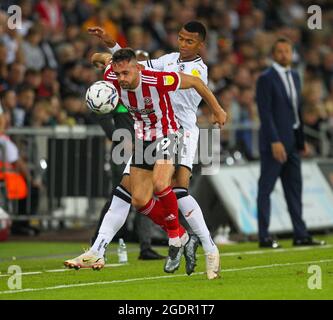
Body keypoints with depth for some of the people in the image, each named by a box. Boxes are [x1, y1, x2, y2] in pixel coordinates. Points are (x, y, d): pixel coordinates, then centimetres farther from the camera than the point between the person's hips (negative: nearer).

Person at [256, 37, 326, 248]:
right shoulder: (266, 79, -9)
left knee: (294, 189, 9)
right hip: (274, 141, -8)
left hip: (292, 141, 8)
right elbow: (265, 112, -15)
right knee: (266, 189, -3)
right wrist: (275, 142, -21)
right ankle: (264, 237, -2)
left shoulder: (295, 76, 14)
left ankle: (301, 235, 12)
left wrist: (302, 140, 12)